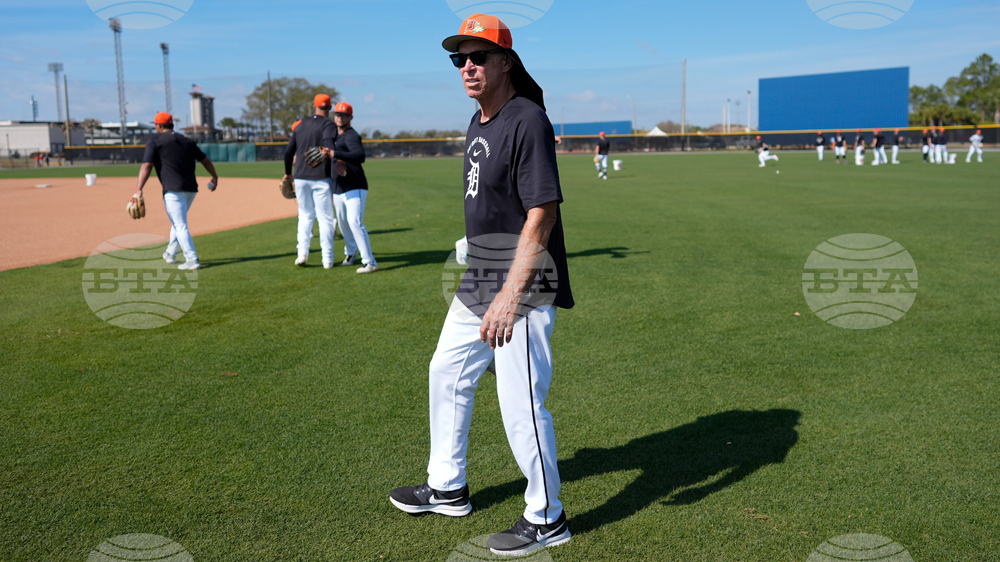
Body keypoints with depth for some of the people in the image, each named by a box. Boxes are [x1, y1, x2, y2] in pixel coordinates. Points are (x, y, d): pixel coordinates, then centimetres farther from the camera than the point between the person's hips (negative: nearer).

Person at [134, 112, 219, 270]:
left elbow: (147, 165, -10)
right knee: (178, 221, 23)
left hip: (173, 190, -7)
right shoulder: (186, 141, 17)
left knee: (180, 225, -7)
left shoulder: (155, 141, 1)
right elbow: (205, 160, 19)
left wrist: (139, 189, -16)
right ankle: (171, 254, 34)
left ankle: (192, 260, -15)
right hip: (191, 189, 7)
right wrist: (215, 177, 33)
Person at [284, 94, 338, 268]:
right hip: (321, 178, -4)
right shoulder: (328, 124, -4)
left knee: (305, 215, 16)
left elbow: (289, 152, 13)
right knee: (325, 217, 3)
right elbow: (328, 144, -26)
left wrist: (288, 173, 24)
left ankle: (303, 252, 2)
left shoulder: (301, 124, 12)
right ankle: (327, 259, 4)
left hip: (300, 178, 4)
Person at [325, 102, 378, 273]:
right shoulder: (334, 135, 15)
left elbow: (360, 156, -33)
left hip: (355, 189, -9)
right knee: (343, 223, 16)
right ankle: (351, 252, 39)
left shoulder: (351, 136, -13)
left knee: (355, 222, -19)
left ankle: (369, 262, -18)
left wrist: (335, 154, -42)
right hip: (338, 190, 9)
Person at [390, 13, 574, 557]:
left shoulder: (527, 121, -17)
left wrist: (511, 294, -31)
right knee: (447, 374, 20)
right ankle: (447, 488, 38)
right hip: (476, 286, 10)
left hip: (521, 291, -10)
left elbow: (542, 213, -24)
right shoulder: (478, 124, 13)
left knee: (521, 406, -5)